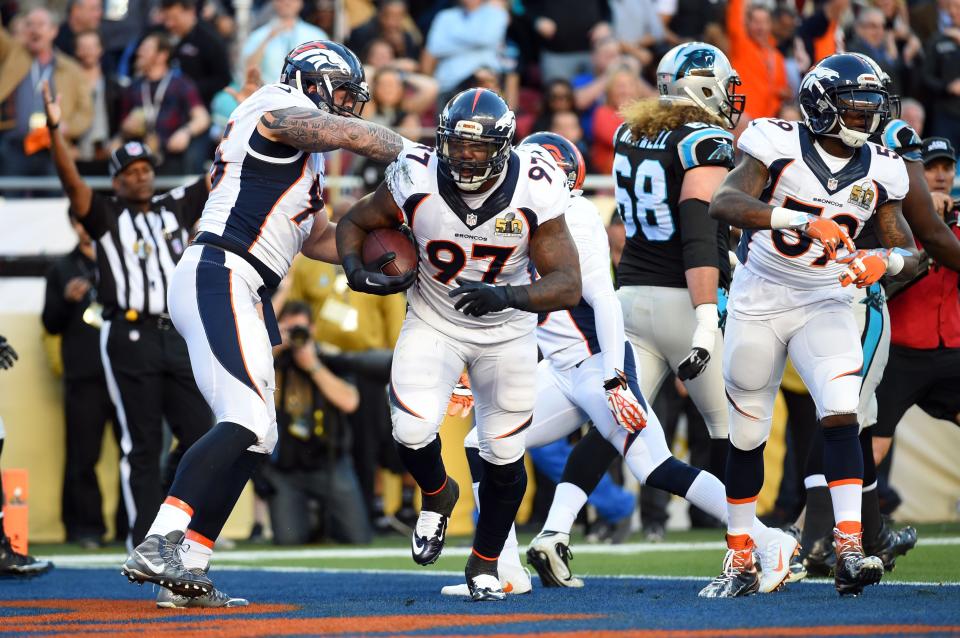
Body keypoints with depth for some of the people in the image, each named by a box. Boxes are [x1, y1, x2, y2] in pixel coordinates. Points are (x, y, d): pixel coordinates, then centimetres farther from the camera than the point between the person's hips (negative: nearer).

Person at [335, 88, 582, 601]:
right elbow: (355, 222, -4)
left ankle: (484, 565, 29)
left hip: (506, 332, 0)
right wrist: (354, 266, -26)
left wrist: (507, 296, -45)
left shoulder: (533, 192, -25)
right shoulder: (416, 180, -22)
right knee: (412, 433, -19)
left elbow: (567, 285, -27)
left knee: (503, 455, 3)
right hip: (434, 323, 0)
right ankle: (437, 496, 18)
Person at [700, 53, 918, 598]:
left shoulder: (879, 171, -2)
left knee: (841, 415, -20)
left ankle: (849, 551, -27)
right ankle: (740, 562, 22)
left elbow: (910, 255, 4)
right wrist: (804, 221, -41)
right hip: (759, 302, -2)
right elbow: (723, 203, -29)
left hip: (825, 303, 2)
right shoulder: (780, 145, -14)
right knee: (746, 435, 8)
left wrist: (883, 262, -21)